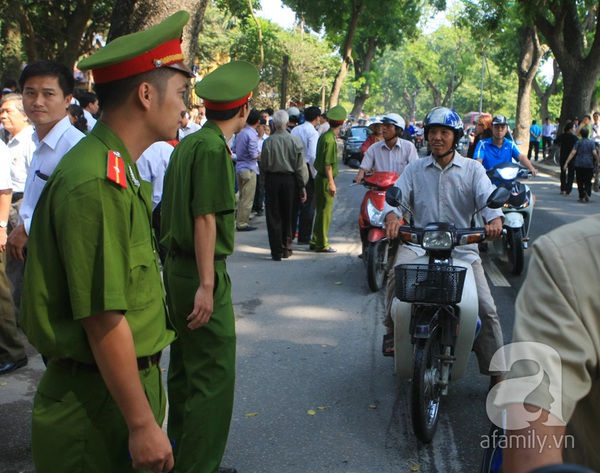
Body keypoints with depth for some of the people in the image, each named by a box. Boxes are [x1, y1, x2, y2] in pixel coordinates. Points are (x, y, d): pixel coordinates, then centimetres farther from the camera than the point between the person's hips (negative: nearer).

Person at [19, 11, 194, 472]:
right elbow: (104, 320, -25)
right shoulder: (98, 184, -23)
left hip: (132, 379, 9)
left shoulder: (119, 170, 9)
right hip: (100, 403, -9)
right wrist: (142, 424, -20)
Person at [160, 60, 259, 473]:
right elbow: (205, 217, -21)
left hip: (177, 267, 10)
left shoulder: (186, 144, 11)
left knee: (184, 368, 19)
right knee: (213, 376, -1)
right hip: (202, 273, -10)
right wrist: (207, 284, -21)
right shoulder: (214, 148, -16)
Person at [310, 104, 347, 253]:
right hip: (325, 180, -9)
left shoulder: (324, 136, 11)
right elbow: (328, 164, -21)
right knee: (325, 212, -3)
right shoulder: (330, 139, -18)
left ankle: (315, 241, 23)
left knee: (321, 211, 16)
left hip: (320, 178, 9)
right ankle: (322, 244, 3)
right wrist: (331, 183, -21)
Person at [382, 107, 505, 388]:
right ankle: (392, 328, -10)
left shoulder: (472, 169, 9)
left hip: (462, 246, 0)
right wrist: (392, 216, -25)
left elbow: (488, 197, -5)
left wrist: (495, 220, -29)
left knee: (486, 309, -10)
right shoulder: (415, 169, 13)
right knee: (398, 271, -33)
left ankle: (497, 375, 3)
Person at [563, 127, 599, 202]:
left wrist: (566, 163, -10)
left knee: (580, 181, 9)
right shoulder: (591, 142, 0)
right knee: (588, 181, 4)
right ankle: (587, 192, -23)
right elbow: (594, 153, -8)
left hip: (579, 165, 0)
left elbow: (573, 153, -8)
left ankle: (581, 197, 10)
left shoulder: (578, 142, 0)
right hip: (589, 165, 0)